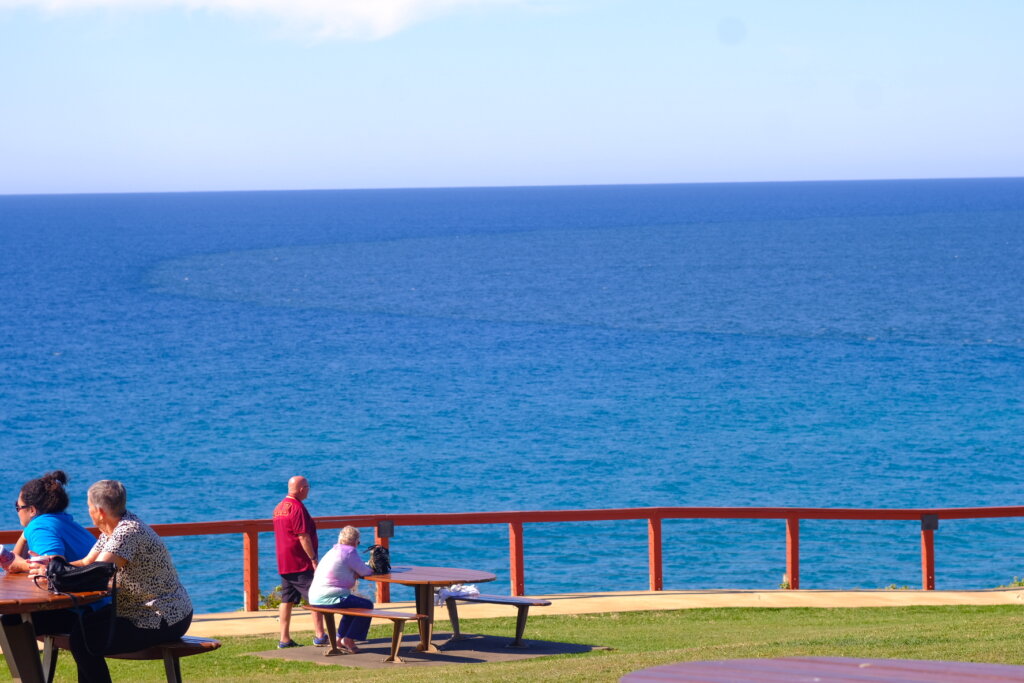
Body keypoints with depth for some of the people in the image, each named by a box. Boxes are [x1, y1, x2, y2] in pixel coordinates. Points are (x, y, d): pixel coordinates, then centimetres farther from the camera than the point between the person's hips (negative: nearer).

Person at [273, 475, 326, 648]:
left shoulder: (279, 507, 15)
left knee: (287, 600, 8)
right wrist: (314, 559, -16)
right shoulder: (297, 507, -15)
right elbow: (303, 536, -19)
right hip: (301, 563, -9)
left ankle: (284, 639, 7)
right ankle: (320, 636, -9)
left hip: (283, 563, 9)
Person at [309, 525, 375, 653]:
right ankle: (349, 639, 1)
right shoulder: (350, 551, -9)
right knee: (367, 606, 0)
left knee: (354, 604, 30)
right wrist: (370, 569, 15)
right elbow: (364, 572, -7)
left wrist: (366, 568, 10)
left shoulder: (333, 551, 20)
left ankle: (340, 638, 30)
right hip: (329, 598, -10)